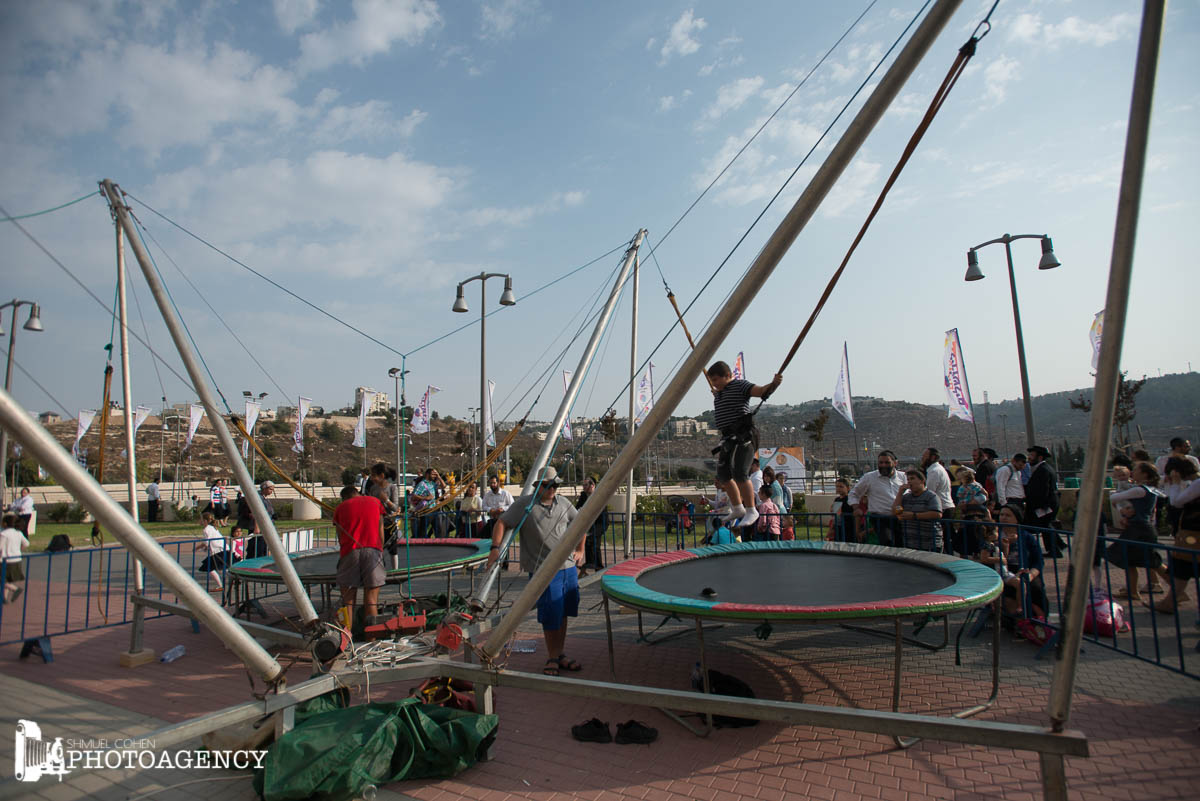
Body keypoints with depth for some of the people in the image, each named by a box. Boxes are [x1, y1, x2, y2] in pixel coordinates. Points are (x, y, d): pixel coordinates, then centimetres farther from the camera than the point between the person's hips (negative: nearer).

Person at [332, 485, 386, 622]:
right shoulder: (375, 501, 21)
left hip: (349, 551, 0)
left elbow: (340, 537, 19)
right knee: (371, 600, 1)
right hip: (373, 549, 0)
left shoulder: (340, 507, 21)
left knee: (348, 600, 5)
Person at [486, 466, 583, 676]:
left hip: (569, 566, 5)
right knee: (551, 616, -4)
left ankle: (561, 655, 25)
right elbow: (502, 523, -5)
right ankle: (552, 658, 14)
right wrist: (495, 547, -17)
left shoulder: (563, 503, 9)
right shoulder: (524, 504, -6)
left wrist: (580, 550, 18)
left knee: (563, 613, 11)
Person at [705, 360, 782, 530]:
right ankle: (737, 508, 27)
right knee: (723, 475, 13)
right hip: (728, 439, 10)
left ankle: (751, 510, -6)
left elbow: (762, 390, -22)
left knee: (739, 473, -18)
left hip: (743, 436, -9)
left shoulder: (740, 385, -7)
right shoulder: (719, 392, 18)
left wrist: (774, 383, -38)